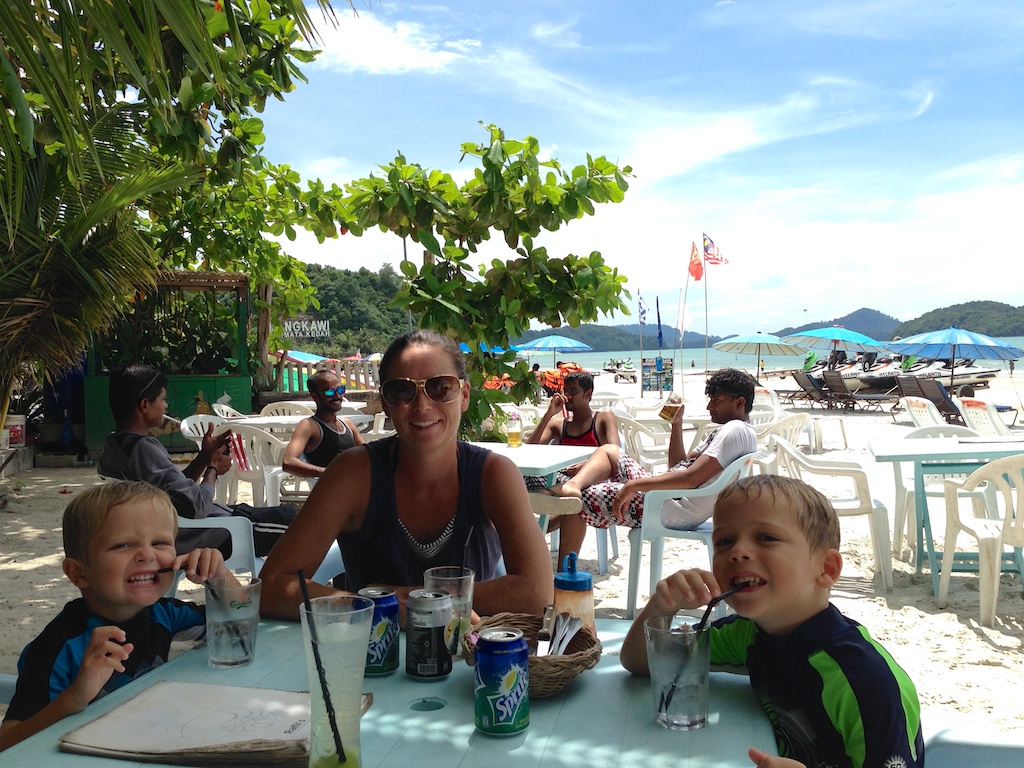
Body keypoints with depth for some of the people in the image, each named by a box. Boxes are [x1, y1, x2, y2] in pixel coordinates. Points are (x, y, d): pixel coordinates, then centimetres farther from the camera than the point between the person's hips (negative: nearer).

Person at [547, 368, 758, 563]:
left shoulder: (736, 431, -14)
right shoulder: (724, 431, 19)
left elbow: (692, 478, -26)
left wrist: (633, 485, -24)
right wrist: (677, 424, 14)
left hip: (673, 511, -11)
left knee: (577, 502, -10)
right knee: (609, 451, 14)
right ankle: (573, 485, -14)